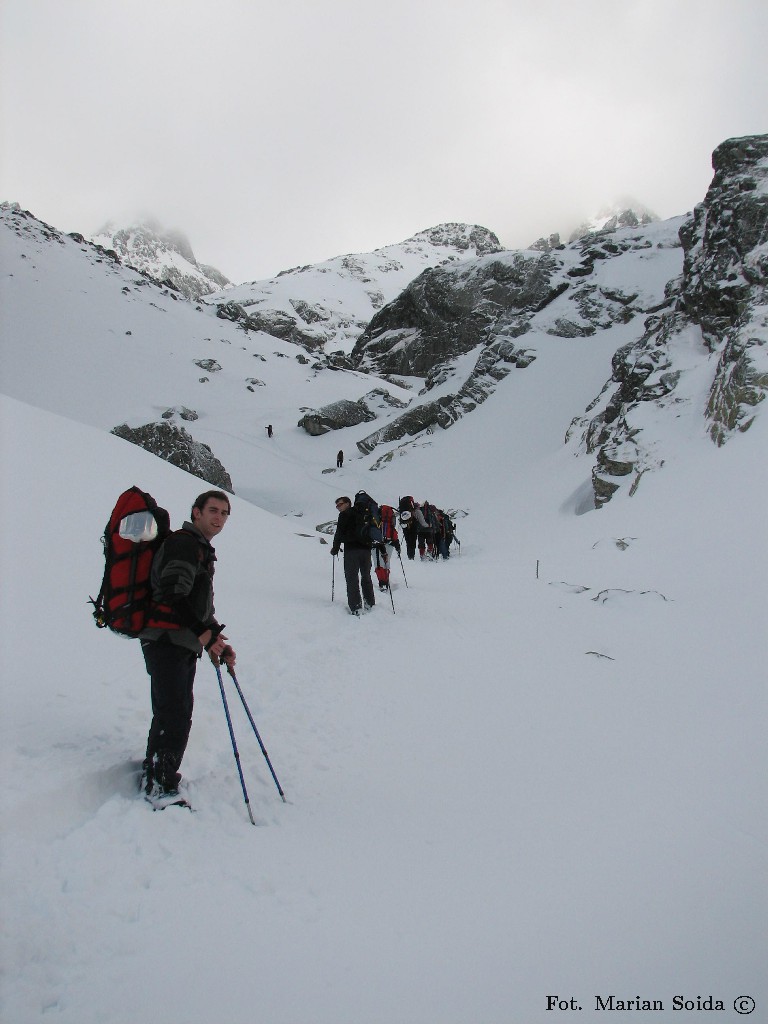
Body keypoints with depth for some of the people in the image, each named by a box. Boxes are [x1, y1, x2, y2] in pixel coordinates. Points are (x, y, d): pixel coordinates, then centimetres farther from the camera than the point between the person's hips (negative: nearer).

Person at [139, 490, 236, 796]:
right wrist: (203, 633, -20)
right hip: (167, 641, -10)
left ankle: (155, 777, 26)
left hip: (184, 645, 10)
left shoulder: (203, 550, 23)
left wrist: (218, 642, 16)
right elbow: (173, 594, -22)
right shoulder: (183, 543, -10)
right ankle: (160, 787, -3)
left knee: (173, 715, 15)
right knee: (175, 717, -11)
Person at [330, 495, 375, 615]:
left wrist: (335, 549, 6)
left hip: (351, 549, -6)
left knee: (352, 578, -5)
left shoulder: (344, 515, 2)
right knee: (366, 576, 18)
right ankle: (370, 603, 22)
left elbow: (339, 533, -3)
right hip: (366, 548, 6)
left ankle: (356, 607, -13)